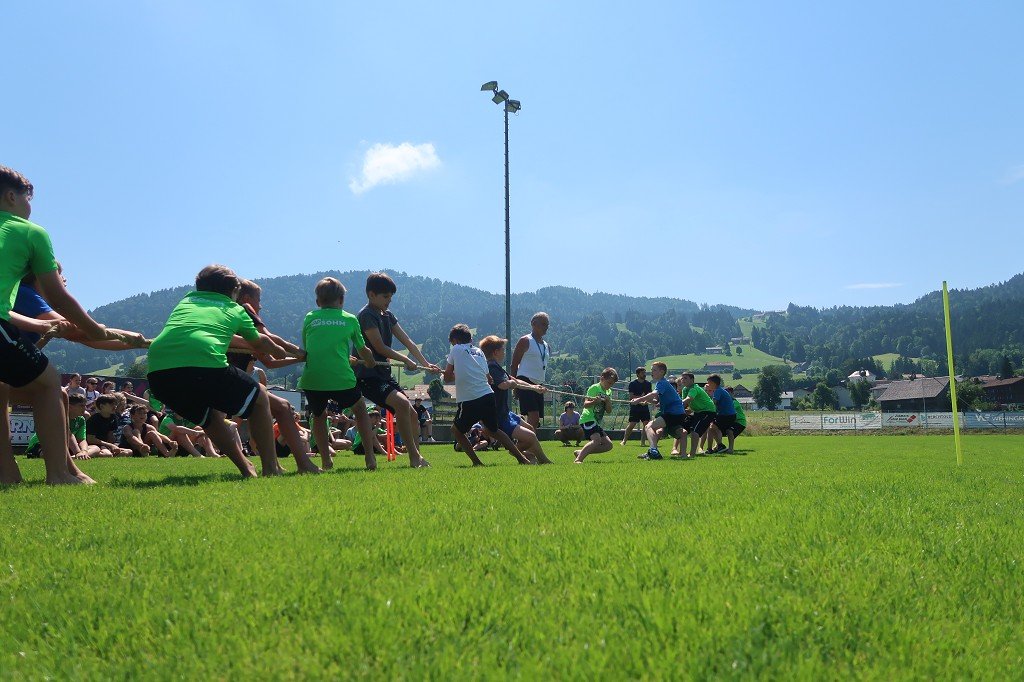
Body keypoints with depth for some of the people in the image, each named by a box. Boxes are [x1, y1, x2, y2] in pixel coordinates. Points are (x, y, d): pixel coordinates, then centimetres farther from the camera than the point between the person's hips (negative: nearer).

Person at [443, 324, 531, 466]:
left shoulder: (456, 350, 3)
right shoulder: (479, 351, 18)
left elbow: (447, 377, 6)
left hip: (469, 401, -6)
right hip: (488, 395, 6)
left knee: (456, 430, 17)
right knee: (494, 430, 25)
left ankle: (477, 462, 8)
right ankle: (522, 458, 22)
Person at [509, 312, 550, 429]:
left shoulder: (546, 346, 20)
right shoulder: (525, 341, -3)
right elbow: (514, 364, -6)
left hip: (538, 385, 8)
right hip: (525, 382, -8)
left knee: (536, 420, 6)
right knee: (534, 416, -20)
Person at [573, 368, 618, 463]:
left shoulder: (608, 392, 16)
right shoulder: (594, 388, -8)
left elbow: (608, 411, 10)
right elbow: (585, 404, -18)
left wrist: (608, 401, -8)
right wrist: (594, 401, -36)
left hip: (596, 422, 9)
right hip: (588, 419, -9)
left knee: (608, 445, 5)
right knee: (597, 439, -30)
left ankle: (580, 452, 7)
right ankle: (578, 459, -29)